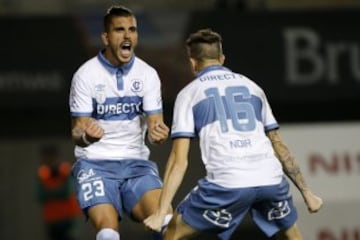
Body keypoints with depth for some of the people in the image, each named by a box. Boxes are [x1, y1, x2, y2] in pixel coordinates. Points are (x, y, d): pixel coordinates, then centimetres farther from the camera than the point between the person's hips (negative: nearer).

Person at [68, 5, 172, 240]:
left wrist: (157, 133, -26)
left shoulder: (148, 74, 1)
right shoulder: (86, 75, -7)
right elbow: (77, 132, -6)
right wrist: (86, 135, -32)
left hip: (137, 162, 3)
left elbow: (154, 123, -1)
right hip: (95, 164, -2)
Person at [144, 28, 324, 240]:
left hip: (227, 182, -3)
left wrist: (161, 213, 1)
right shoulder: (251, 87, 25)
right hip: (271, 180, 4)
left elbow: (179, 160, 4)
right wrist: (306, 192, 30)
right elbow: (278, 145, 24)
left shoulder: (190, 93, 14)